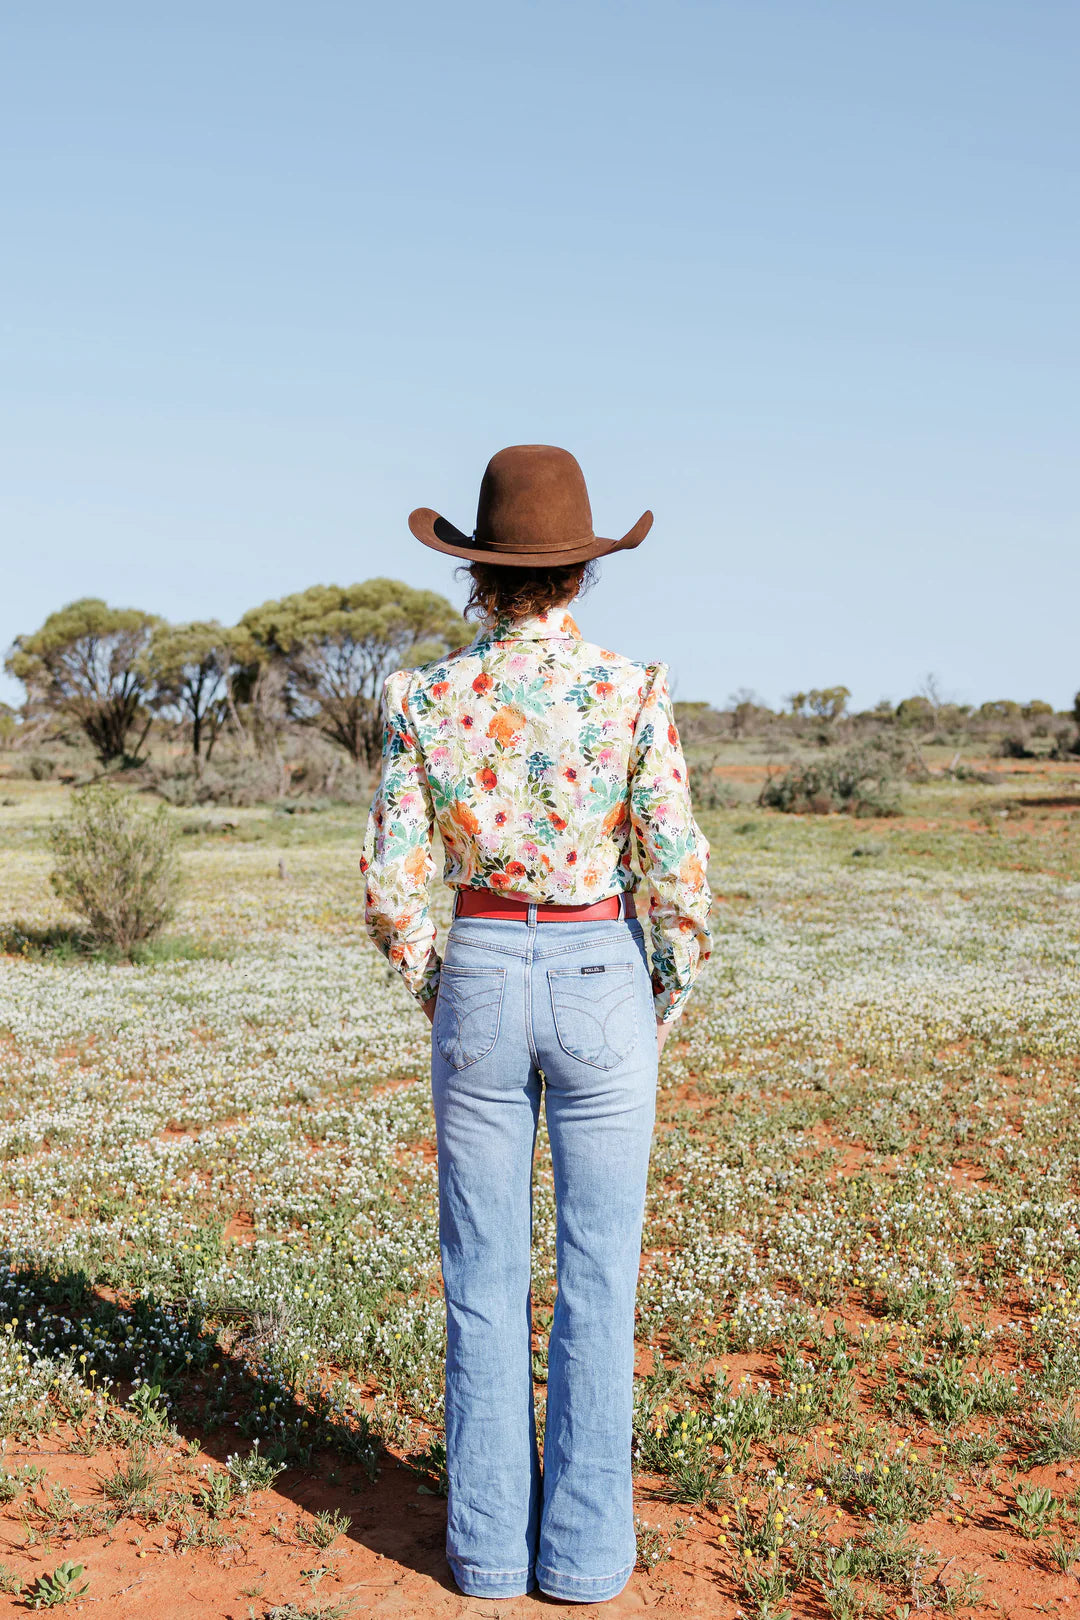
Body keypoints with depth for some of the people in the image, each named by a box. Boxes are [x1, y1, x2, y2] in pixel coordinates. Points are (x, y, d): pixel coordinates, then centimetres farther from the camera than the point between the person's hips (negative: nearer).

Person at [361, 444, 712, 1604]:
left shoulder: (425, 699, -4)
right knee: (597, 1271, 9)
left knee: (483, 1273, 12)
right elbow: (676, 873, -11)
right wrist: (671, 1000, 6)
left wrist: (437, 991, 11)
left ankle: (489, 1542, 22)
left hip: (478, 980, 2)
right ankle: (584, 1549, 19)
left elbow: (392, 880, -5)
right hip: (600, 979, -1)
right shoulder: (631, 693, -9)